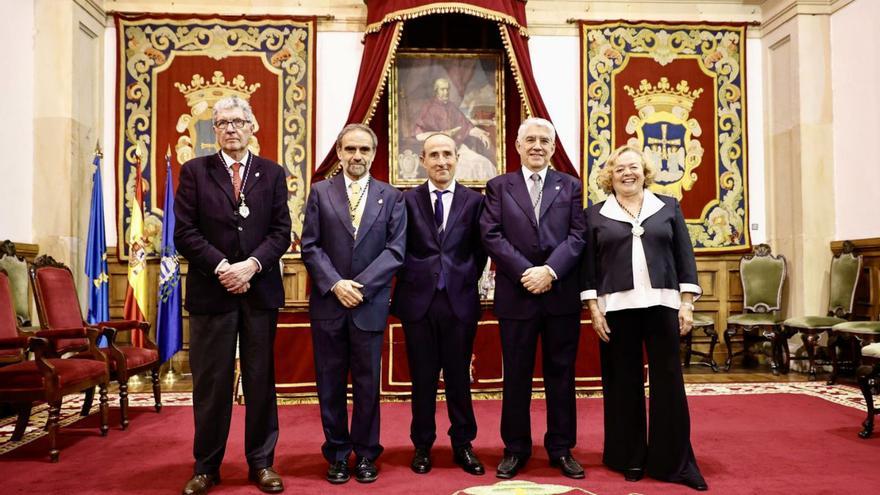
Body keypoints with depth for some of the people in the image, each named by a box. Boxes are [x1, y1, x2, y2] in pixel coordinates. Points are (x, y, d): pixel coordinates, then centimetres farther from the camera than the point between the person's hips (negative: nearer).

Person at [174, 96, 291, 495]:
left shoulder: (272, 173, 8)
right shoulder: (194, 171, 5)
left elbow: (281, 231, 1)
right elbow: (184, 233, -2)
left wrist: (251, 265, -13)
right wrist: (221, 267, -13)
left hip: (261, 290, 1)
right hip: (210, 291, -1)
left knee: (261, 380, 8)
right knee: (211, 382, 6)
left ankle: (261, 463, 20)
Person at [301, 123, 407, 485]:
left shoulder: (391, 197, 5)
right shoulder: (320, 192, 5)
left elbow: (396, 249, -3)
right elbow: (310, 246, 0)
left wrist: (360, 286, -12)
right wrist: (335, 284, -13)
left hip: (370, 305, 0)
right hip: (328, 304, 1)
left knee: (367, 383, 7)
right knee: (330, 384, 8)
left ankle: (366, 454, 21)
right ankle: (337, 453, 22)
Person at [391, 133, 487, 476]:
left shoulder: (474, 201, 5)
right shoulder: (407, 200, 4)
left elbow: (480, 250, 7)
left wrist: (467, 281, 0)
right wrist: (411, 279, -1)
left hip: (460, 300, 0)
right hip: (418, 300, 0)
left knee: (459, 376, 8)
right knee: (423, 378, 9)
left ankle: (463, 445, 23)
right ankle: (422, 446, 22)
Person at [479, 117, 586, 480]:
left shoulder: (570, 186, 10)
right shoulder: (499, 186, 7)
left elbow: (577, 236, 0)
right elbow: (491, 235, -4)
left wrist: (550, 271, -15)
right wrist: (526, 272, -14)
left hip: (562, 294, 1)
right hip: (516, 293, -1)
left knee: (561, 373, 8)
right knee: (516, 375, 7)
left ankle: (561, 449, 21)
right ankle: (515, 449, 19)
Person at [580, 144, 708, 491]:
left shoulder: (668, 207, 9)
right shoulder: (595, 215, 7)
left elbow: (685, 258, 6)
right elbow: (589, 266, 4)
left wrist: (687, 303, -1)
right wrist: (593, 308, -4)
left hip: (661, 304, 1)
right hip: (616, 307, 0)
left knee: (668, 381, 1)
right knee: (623, 383, 6)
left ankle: (674, 461, 11)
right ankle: (629, 459, 18)